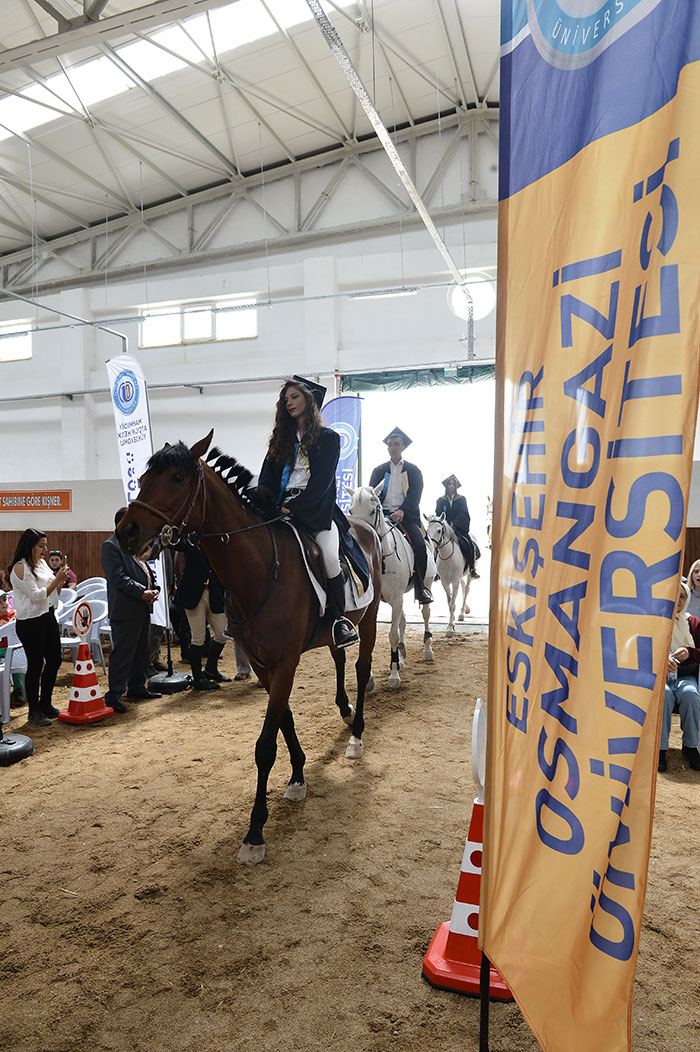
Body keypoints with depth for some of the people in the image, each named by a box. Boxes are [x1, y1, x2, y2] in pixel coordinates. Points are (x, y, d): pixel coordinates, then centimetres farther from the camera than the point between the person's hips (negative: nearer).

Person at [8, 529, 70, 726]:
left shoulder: (42, 563, 11)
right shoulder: (20, 568, -14)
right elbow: (36, 595, -18)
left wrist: (62, 579, -1)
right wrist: (57, 579, -17)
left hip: (48, 617, 8)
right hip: (30, 622, -8)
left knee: (54, 661, 12)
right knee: (36, 665, -1)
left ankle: (45, 704, 28)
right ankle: (34, 711, 12)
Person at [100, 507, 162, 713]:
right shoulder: (110, 546, -10)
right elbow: (119, 578, -19)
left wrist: (152, 588, 5)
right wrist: (142, 592, -20)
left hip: (142, 608, 10)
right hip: (125, 609, -10)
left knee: (141, 650, 16)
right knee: (122, 652, -6)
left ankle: (137, 687, 28)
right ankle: (114, 695, 1)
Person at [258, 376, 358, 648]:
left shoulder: (328, 438, 7)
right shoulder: (282, 439, 21)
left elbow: (322, 481, -5)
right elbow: (266, 478, 13)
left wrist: (295, 508, -16)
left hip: (316, 510, -4)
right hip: (282, 509, 4)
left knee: (330, 556, -28)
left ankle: (340, 621, -14)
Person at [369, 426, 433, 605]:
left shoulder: (413, 471, 13)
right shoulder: (379, 470, 18)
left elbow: (415, 495, 1)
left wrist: (402, 511, -17)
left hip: (406, 515, -1)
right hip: (383, 514, 1)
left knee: (420, 545, -24)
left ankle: (420, 587, -10)